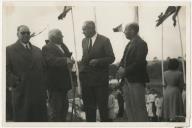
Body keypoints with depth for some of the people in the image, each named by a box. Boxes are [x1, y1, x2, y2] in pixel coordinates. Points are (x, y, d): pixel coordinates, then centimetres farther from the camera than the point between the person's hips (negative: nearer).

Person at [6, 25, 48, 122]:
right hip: (21, 94, -5)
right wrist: (14, 82, -16)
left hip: (39, 93, 5)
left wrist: (43, 84, 8)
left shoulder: (37, 50, 19)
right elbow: (6, 70, -6)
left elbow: (43, 68, 19)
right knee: (22, 119, 2)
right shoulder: (9, 50, 1)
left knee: (41, 119, 6)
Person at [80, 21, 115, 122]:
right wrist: (82, 70, 3)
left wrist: (98, 61, -21)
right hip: (86, 78, 5)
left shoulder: (104, 40, -6)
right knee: (88, 106, 9)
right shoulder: (84, 41, 11)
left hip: (100, 79, -5)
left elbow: (111, 58, -7)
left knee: (102, 105, 4)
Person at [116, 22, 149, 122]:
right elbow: (124, 59, 19)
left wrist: (125, 71, -17)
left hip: (136, 80, -9)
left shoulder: (141, 44, -11)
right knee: (129, 107, 12)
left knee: (139, 107, -3)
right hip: (127, 80, 9)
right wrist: (121, 67, -1)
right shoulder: (129, 44, 17)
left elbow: (139, 62, -19)